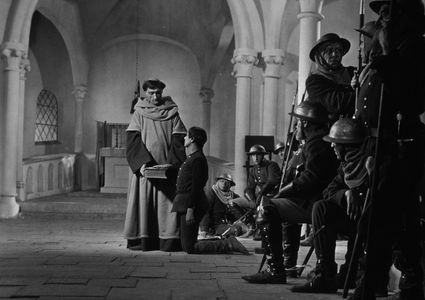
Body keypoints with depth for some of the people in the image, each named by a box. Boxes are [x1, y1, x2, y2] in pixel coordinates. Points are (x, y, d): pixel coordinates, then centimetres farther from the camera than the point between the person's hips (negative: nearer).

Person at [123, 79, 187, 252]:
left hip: (166, 168, 0)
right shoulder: (139, 114, 6)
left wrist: (171, 164, -14)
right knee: (143, 203, -2)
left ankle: (168, 241, -1)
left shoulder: (172, 114, 6)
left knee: (166, 203, -3)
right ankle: (142, 241, 2)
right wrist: (142, 163, -19)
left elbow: (178, 141, 0)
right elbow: (133, 140, -4)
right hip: (144, 167, 0)